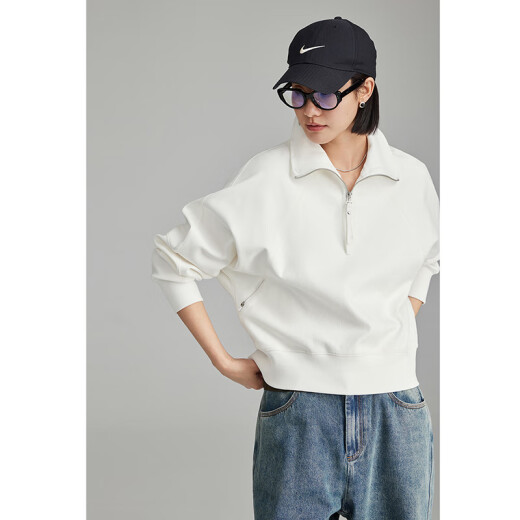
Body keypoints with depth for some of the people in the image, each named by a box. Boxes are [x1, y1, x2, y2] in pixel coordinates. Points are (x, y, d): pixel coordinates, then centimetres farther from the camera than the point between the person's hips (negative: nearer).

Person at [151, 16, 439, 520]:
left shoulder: (410, 177, 4)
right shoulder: (266, 179, -7)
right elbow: (173, 260, -1)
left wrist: (400, 338, 12)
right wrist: (224, 362, -2)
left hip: (396, 408, 3)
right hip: (297, 412, -3)